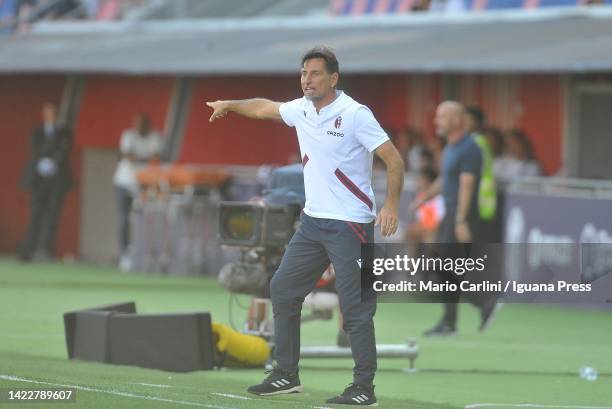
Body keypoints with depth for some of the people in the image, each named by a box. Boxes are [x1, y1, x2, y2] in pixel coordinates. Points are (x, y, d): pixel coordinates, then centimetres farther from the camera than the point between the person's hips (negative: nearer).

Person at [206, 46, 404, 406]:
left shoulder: (355, 115, -14)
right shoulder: (301, 110, 7)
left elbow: (394, 160, -16)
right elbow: (265, 108, 29)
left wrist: (392, 205, -26)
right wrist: (230, 105, 33)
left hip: (350, 225, -8)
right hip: (313, 222, 8)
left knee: (356, 307, -9)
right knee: (283, 290, 11)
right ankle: (287, 375, 19)